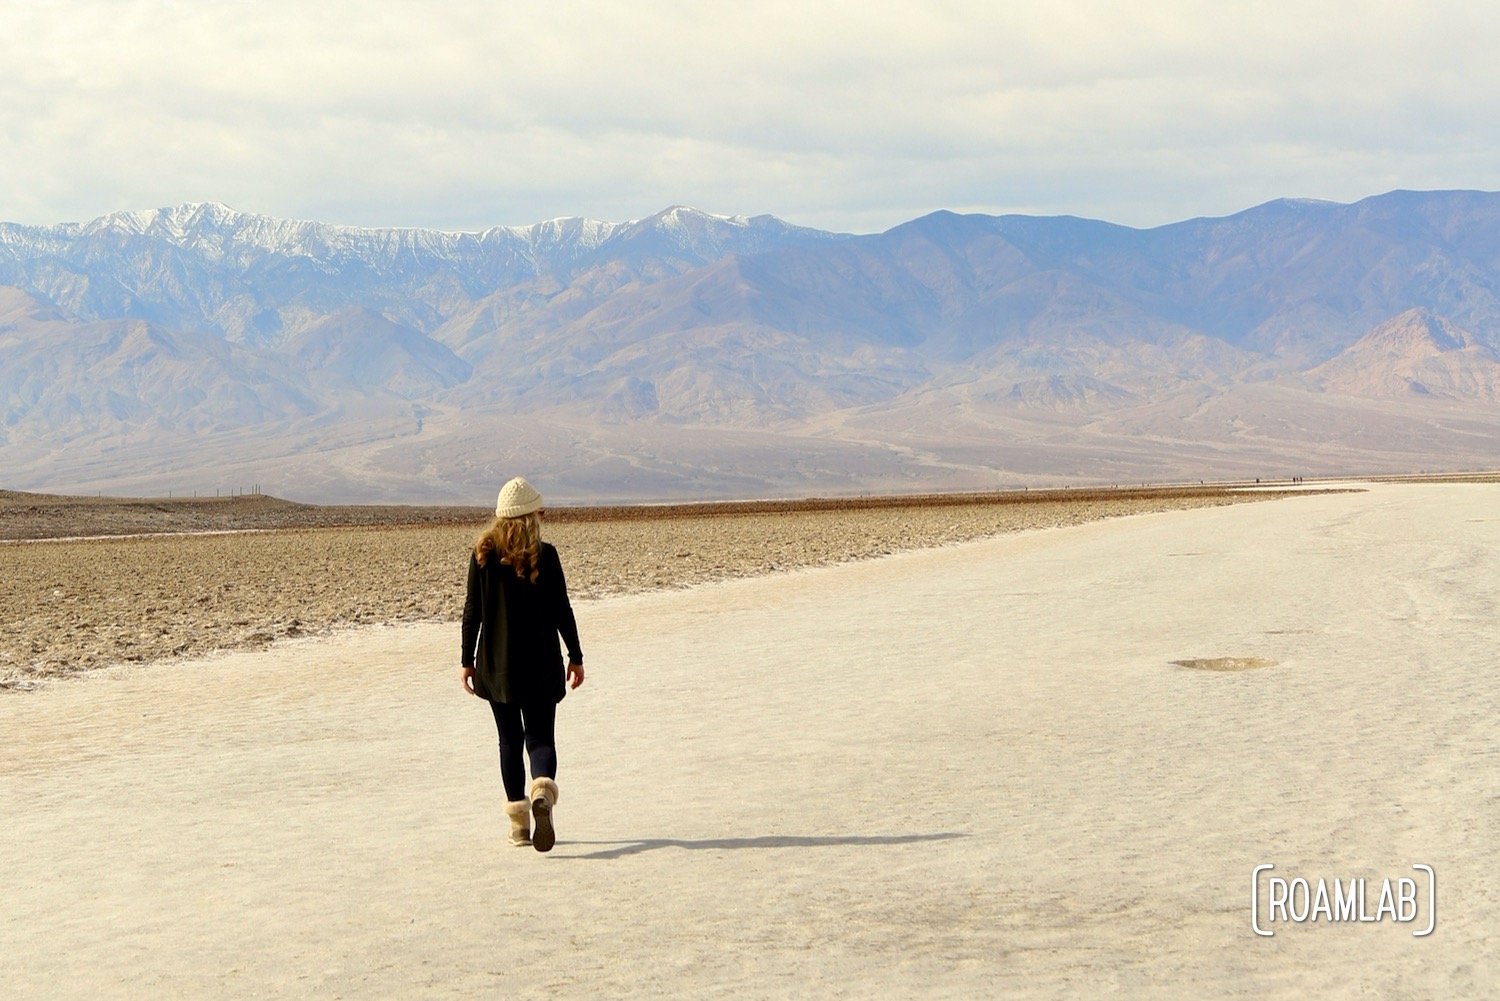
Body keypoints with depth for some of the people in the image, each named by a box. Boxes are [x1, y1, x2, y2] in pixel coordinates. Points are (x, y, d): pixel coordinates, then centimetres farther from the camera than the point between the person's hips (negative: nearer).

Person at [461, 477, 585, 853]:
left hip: (496, 665, 2)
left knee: (510, 741, 12)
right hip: (540, 665, -2)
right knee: (540, 737, 5)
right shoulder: (544, 555, -6)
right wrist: (576, 656, 5)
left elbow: (473, 610, 0)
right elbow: (561, 611, -4)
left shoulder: (483, 554, -2)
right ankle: (542, 792, -26)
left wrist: (467, 660, 7)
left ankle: (519, 823, 12)